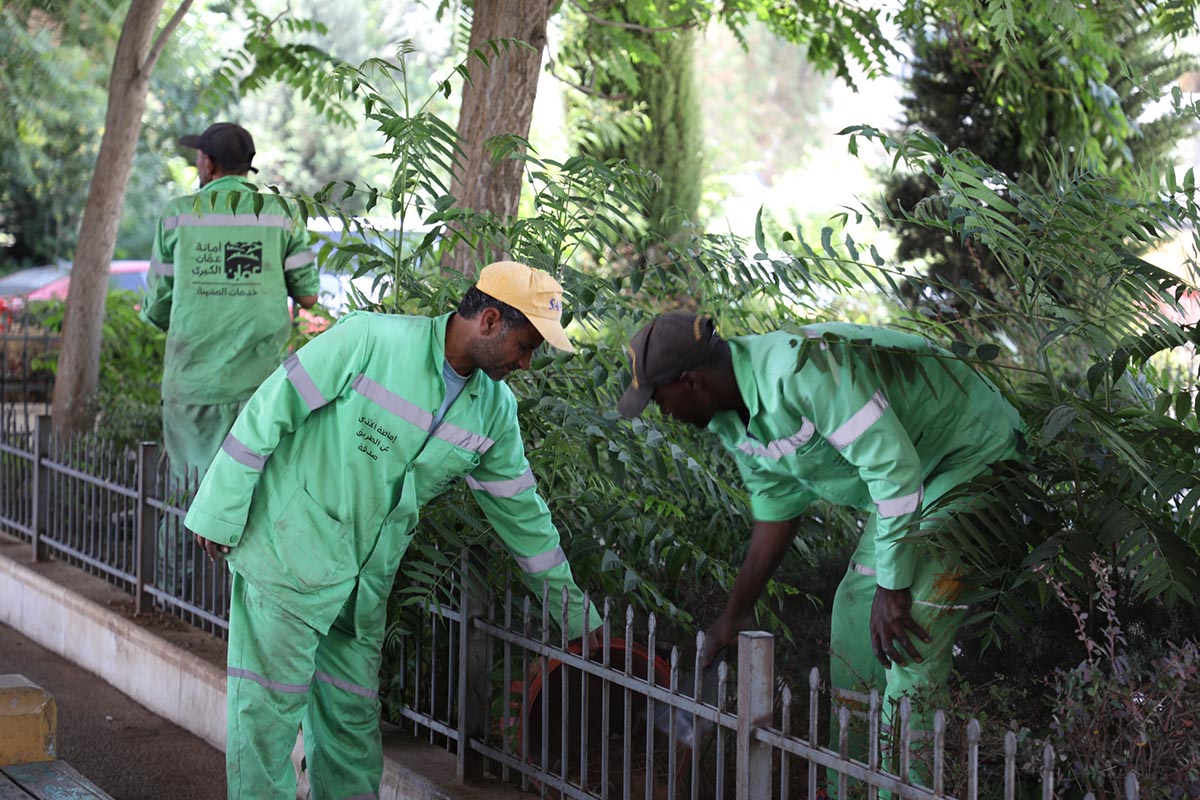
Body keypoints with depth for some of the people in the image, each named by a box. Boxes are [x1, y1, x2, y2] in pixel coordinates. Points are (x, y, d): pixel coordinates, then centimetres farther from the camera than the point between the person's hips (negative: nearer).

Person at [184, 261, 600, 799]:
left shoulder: (494, 408, 4)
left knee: (353, 716, 12)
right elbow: (269, 412, -13)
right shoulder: (370, 341, -17)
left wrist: (576, 615, 14)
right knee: (269, 705, -2)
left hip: (366, 581, 6)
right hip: (288, 551, -6)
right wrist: (222, 513, -11)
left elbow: (520, 512, 12)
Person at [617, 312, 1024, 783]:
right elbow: (776, 515, 13)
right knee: (854, 612, 12)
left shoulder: (801, 370, -31)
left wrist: (892, 588, -28)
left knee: (910, 638, -16)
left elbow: (892, 465, -31)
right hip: (909, 478, 10)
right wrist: (732, 618, 17)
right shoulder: (733, 421, 0)